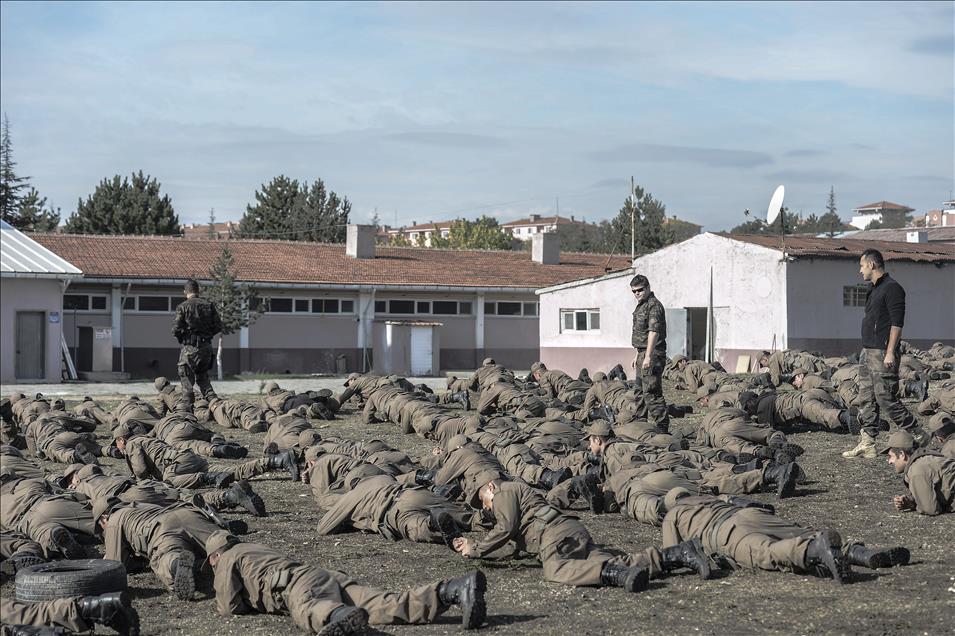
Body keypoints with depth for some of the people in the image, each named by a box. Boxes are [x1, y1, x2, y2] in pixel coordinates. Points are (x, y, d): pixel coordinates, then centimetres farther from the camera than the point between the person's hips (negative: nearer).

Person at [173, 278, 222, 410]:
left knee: (187, 380, 5)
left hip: (190, 348, -4)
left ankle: (188, 409, 4)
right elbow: (218, 326, 4)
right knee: (203, 377, 19)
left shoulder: (183, 307, -8)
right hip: (206, 346, 4)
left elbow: (176, 330, -11)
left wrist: (181, 337, 11)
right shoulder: (209, 305, 4)